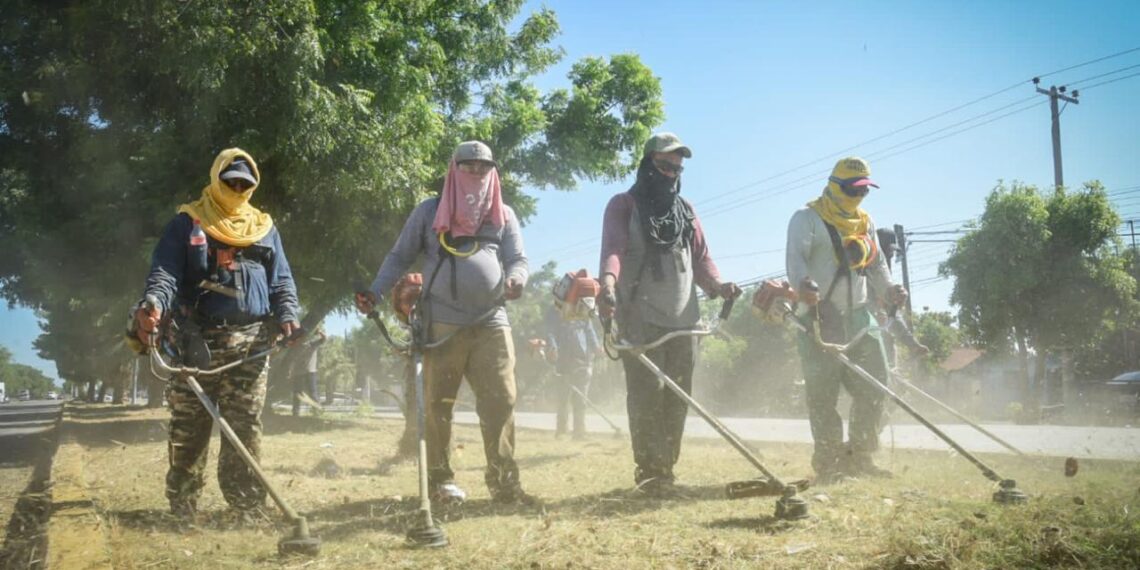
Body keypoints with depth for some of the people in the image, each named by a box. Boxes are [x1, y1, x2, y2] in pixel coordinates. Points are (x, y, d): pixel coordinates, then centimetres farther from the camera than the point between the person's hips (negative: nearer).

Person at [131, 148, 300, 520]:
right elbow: (165, 272, -2)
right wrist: (153, 305, -23)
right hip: (198, 342, -1)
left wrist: (287, 315, -3)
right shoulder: (187, 223, 10)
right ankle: (181, 507, 8)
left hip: (251, 343, 2)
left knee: (245, 427, -1)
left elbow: (281, 281, 17)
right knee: (188, 429, 0)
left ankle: (247, 507, 4)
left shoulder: (264, 228, 19)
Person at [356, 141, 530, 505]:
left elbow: (518, 259, 11)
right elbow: (399, 257, 10)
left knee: (500, 401, -3)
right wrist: (374, 293, -4)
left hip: (491, 322, 2)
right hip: (442, 323, -2)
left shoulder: (503, 215, 15)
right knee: (438, 403, 1)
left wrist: (515, 280, -14)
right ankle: (439, 479, 9)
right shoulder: (430, 211, 9)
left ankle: (503, 481, 4)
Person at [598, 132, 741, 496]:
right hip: (640, 318, -5)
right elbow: (613, 247, -14)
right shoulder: (624, 205, 3)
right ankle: (650, 472, -3)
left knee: (678, 398, 6)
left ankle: (667, 468, 15)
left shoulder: (686, 210, 21)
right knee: (647, 394, -9)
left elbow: (700, 258, 17)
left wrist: (718, 286, -4)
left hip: (683, 318, 5)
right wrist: (608, 281, -35)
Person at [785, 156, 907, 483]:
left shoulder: (865, 223, 21)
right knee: (823, 392, -6)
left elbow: (876, 266, 26)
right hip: (820, 317, -6)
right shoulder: (808, 218, 0)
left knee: (874, 384, 3)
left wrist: (890, 290, 6)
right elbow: (795, 257, -15)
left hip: (859, 316, 7)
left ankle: (858, 456, 15)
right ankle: (828, 463, 2)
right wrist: (804, 284, -36)